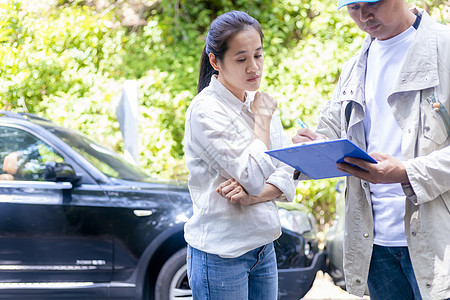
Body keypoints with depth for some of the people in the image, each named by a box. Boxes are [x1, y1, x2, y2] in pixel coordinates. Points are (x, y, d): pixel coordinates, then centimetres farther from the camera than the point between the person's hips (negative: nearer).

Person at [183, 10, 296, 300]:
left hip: (263, 246, 6)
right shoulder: (205, 110, -14)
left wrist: (253, 196, -14)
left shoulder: (261, 103, 8)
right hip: (221, 252, -6)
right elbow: (254, 176, -20)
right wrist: (262, 119, -10)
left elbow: (288, 177, 5)